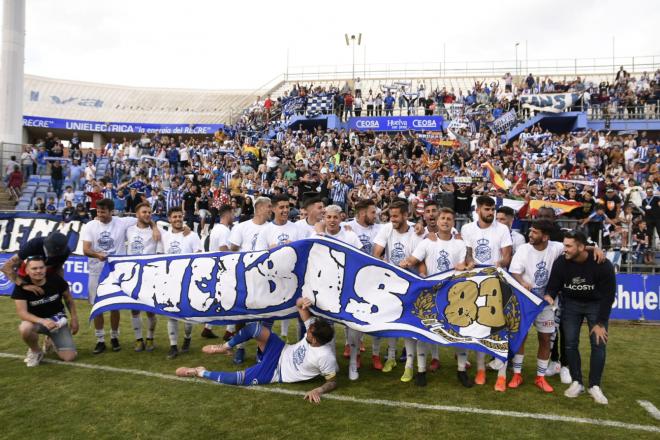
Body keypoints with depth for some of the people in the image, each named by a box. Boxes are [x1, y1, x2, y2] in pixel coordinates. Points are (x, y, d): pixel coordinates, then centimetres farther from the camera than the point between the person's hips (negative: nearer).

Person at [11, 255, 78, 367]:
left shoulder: (56, 279, -16)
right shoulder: (22, 286, -19)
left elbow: (68, 299, 1)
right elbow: (21, 312, -25)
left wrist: (74, 318, 0)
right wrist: (43, 321, -41)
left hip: (58, 319, 1)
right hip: (36, 320, -1)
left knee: (69, 357, -12)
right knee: (24, 329, -40)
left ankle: (51, 340, 23)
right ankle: (35, 351, -6)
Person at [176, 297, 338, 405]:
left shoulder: (326, 358, -30)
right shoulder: (314, 329, -15)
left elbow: (333, 382, -19)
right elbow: (299, 305, -8)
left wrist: (318, 390, -37)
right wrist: (301, 303, -32)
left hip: (277, 371, -5)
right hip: (280, 352, 6)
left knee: (238, 379, -14)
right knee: (254, 327, -18)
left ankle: (199, 372, 9)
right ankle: (224, 347, 8)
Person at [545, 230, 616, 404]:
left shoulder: (602, 265, -27)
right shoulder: (561, 262, -23)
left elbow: (608, 295, -20)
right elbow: (553, 285, -12)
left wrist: (600, 323, -18)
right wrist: (549, 295, -37)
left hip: (596, 304, -1)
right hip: (571, 303, 2)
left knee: (598, 343, -5)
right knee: (570, 343, -1)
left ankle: (594, 385, 9)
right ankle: (577, 383, 14)